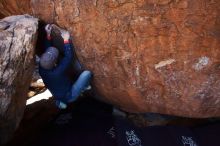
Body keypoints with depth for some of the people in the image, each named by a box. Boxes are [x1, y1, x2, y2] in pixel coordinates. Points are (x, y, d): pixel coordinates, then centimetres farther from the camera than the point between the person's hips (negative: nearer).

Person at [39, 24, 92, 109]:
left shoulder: (42, 69, -18)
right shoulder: (58, 72, -38)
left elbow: (46, 49, -6)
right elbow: (69, 57, -29)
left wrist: (48, 35, -9)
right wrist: (66, 40, -23)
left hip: (57, 96, 7)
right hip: (69, 96, -7)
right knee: (87, 73, -14)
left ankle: (60, 101, 30)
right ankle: (84, 87, 19)